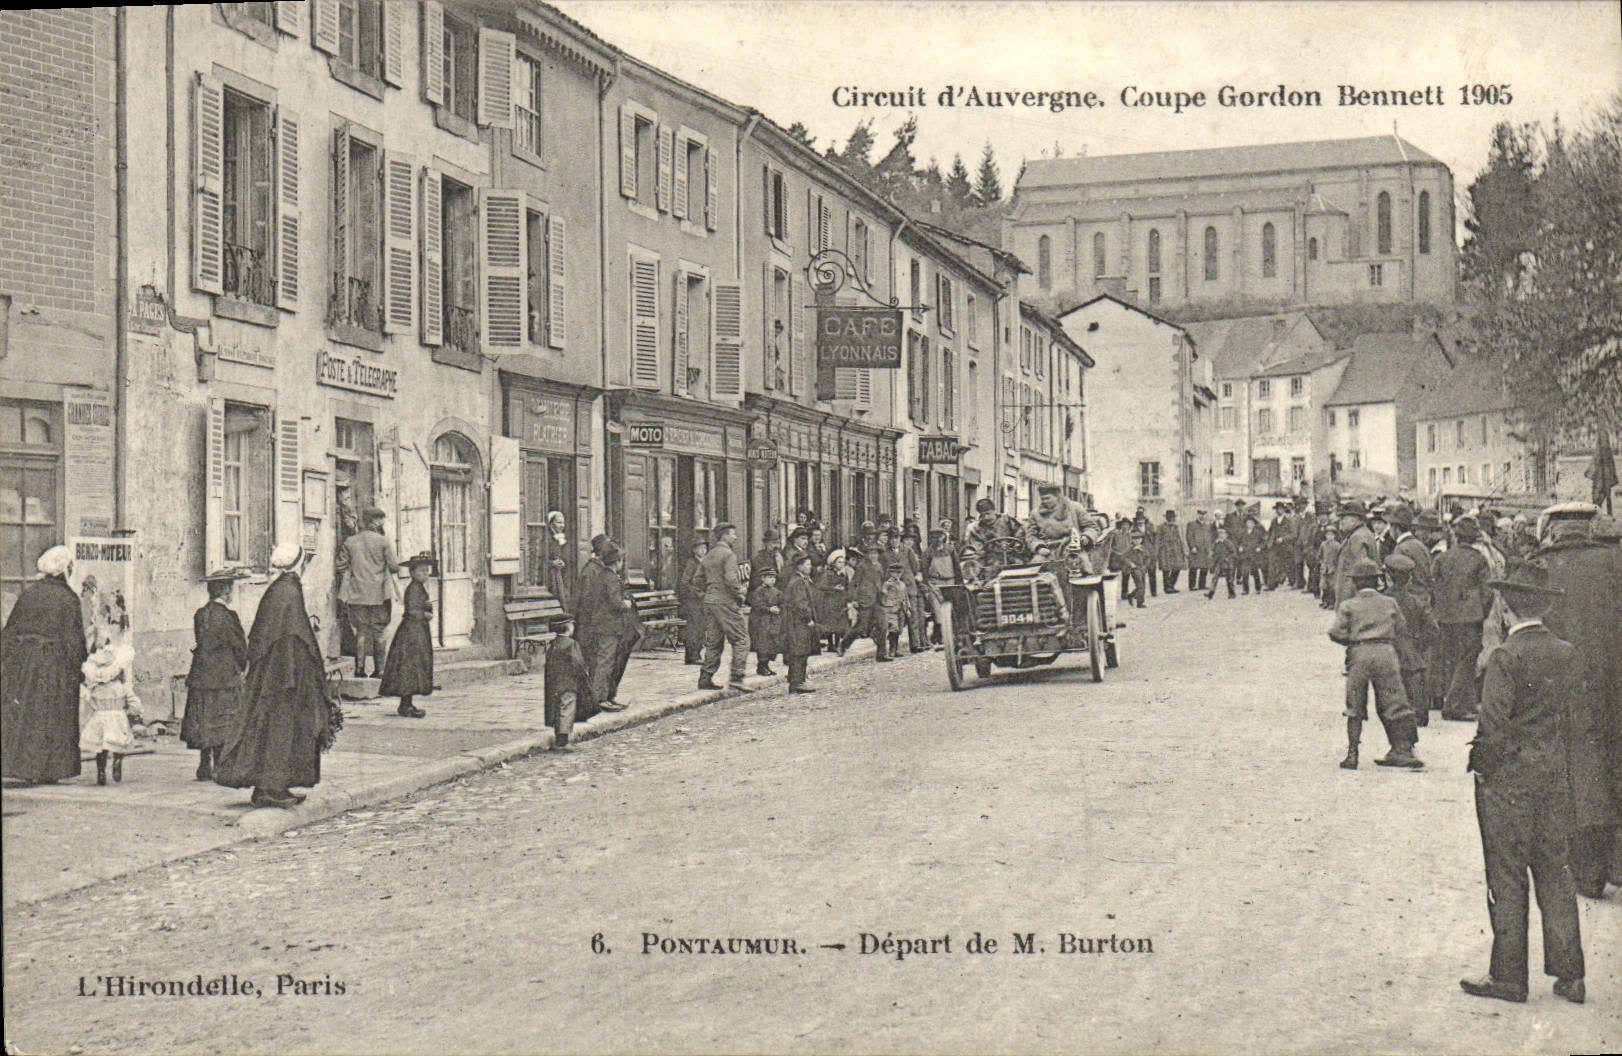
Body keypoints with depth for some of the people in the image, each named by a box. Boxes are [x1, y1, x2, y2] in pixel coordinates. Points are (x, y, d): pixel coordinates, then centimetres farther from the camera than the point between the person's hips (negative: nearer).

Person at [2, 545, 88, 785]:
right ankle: (47, 770, 3)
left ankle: (23, 768, 12)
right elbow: (74, 639, -10)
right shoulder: (68, 598, -9)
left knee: (22, 717, 11)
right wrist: (81, 664, 1)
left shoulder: (28, 593, 4)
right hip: (55, 665, -4)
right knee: (52, 719, 3)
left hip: (24, 663, 4)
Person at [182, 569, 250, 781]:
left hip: (200, 676, 6)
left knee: (204, 723, 11)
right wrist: (243, 667, 10)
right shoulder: (227, 615, -12)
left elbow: (199, 644, 12)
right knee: (224, 724, -2)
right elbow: (240, 646, -8)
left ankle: (204, 767, 12)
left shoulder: (199, 614, 7)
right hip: (226, 677, -6)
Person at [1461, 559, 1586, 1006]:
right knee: (1554, 871, 13)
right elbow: (1573, 713, 9)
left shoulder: (1505, 657, -16)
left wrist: (1481, 760, -5)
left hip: (1508, 776, -6)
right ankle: (1569, 974, 17)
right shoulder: (1569, 654, 3)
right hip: (1556, 773, 6)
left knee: (1507, 876, 3)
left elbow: (1495, 725, -19)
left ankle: (1508, 975, 9)